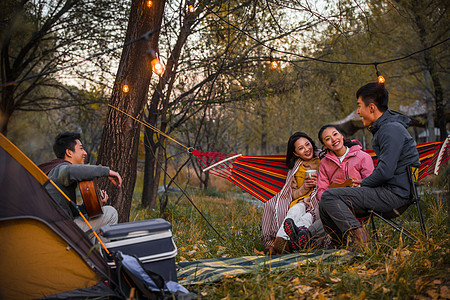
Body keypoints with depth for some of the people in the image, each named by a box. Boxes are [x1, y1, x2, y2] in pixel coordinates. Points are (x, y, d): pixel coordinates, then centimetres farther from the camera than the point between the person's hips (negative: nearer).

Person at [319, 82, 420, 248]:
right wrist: (362, 185, 10)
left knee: (328, 196, -18)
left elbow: (385, 171, -23)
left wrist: (362, 185, -7)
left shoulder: (392, 130, -15)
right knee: (324, 207, 6)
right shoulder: (383, 128, 18)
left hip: (395, 194, -10)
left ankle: (357, 235, -21)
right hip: (387, 191, 10)